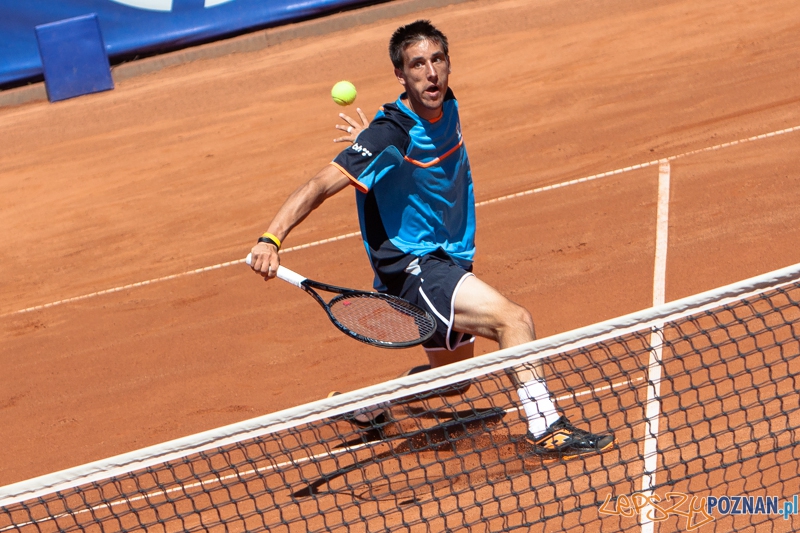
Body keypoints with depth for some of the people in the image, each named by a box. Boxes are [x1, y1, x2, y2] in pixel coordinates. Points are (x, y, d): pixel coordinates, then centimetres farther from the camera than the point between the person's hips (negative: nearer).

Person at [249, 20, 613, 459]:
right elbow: (321, 185, -28)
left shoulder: (447, 108, 1)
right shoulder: (391, 135, -22)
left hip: (449, 262, 9)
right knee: (513, 319, -27)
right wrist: (271, 238, -39)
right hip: (412, 269, -9)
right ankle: (544, 427, -30)